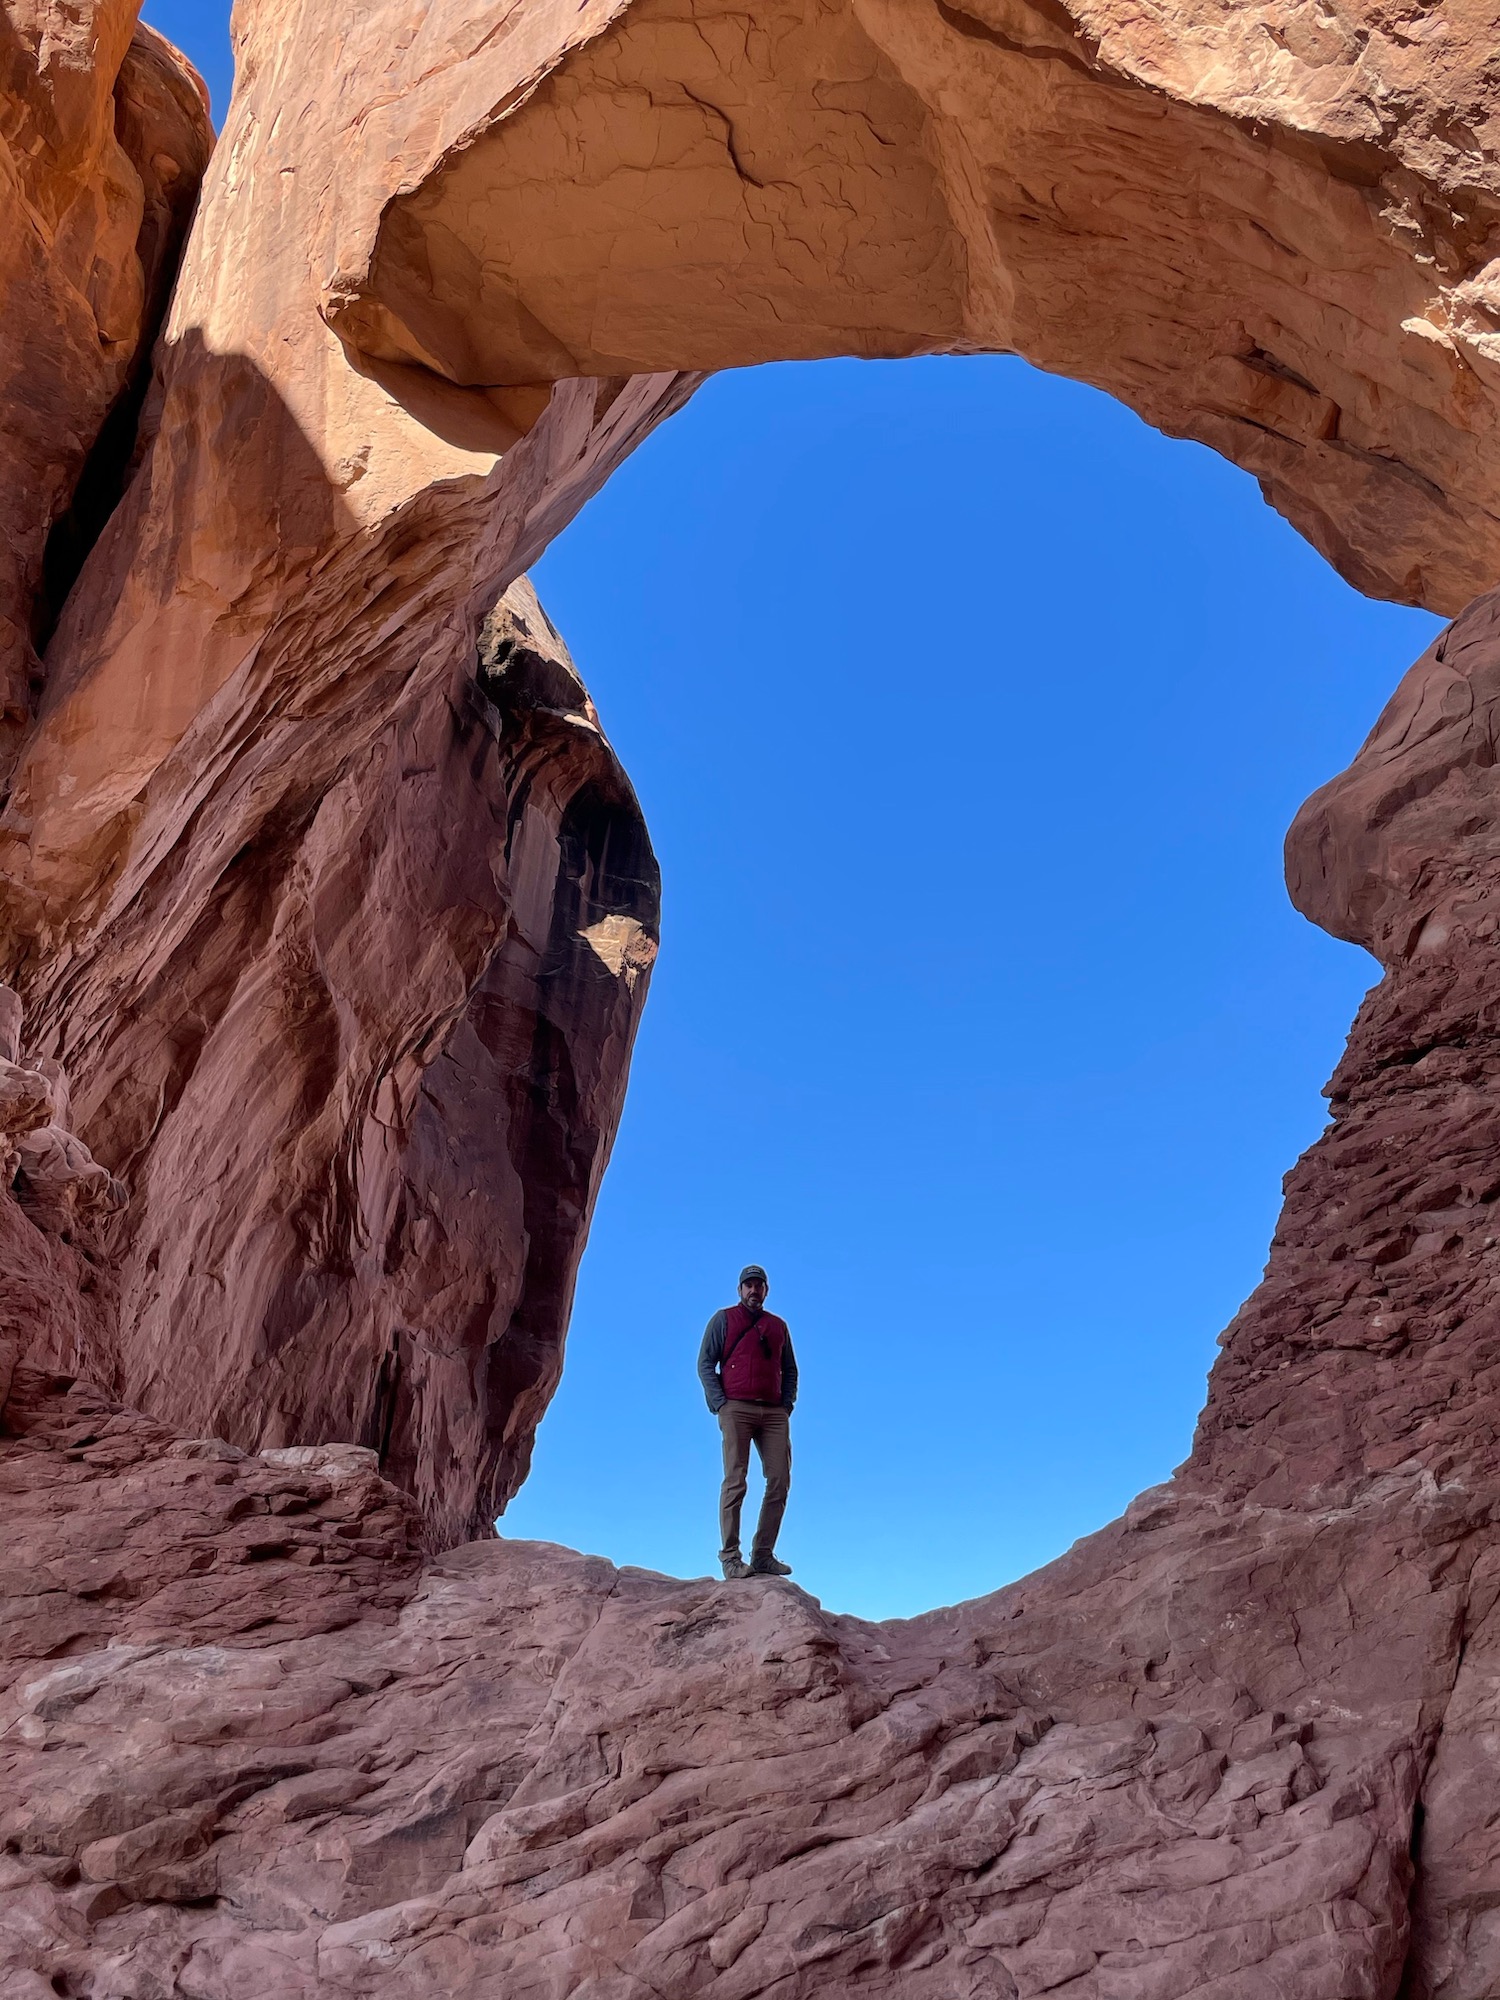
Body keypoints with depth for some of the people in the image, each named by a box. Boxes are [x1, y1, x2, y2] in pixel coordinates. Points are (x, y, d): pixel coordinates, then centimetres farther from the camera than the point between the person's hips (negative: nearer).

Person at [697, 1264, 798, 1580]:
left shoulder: (778, 1325, 21)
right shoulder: (724, 1318, 11)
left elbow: (790, 1370, 22)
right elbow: (705, 1364, 5)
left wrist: (787, 1405, 6)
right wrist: (720, 1404, -6)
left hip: (774, 1412, 4)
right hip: (737, 1408, -4)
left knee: (780, 1482, -3)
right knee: (735, 1482, -7)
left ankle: (763, 1555, 4)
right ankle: (730, 1557, -5)